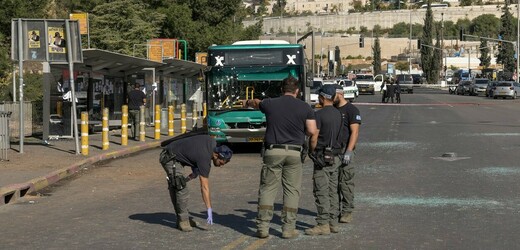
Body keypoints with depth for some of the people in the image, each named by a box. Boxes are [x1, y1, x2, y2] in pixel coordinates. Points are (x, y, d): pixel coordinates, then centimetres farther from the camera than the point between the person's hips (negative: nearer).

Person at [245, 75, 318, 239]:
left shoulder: (270, 104, 5)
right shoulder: (305, 107, 2)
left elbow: (256, 103, 28)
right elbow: (312, 131, -5)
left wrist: (248, 103, 53)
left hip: (273, 151, 1)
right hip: (295, 153, 0)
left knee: (267, 189, 6)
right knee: (292, 190, 5)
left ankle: (262, 227, 4)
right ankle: (288, 228, 5)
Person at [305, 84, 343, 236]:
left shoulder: (319, 114, -13)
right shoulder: (338, 114, 11)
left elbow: (314, 137, -14)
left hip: (322, 157, -8)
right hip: (335, 157, 8)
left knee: (321, 192, -5)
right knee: (333, 191, 10)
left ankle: (323, 224, -6)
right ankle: (333, 223, 13)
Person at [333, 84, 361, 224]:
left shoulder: (351, 110, -4)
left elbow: (354, 132, -11)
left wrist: (349, 151, -20)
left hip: (344, 150, -6)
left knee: (345, 181, -7)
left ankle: (347, 211, -3)